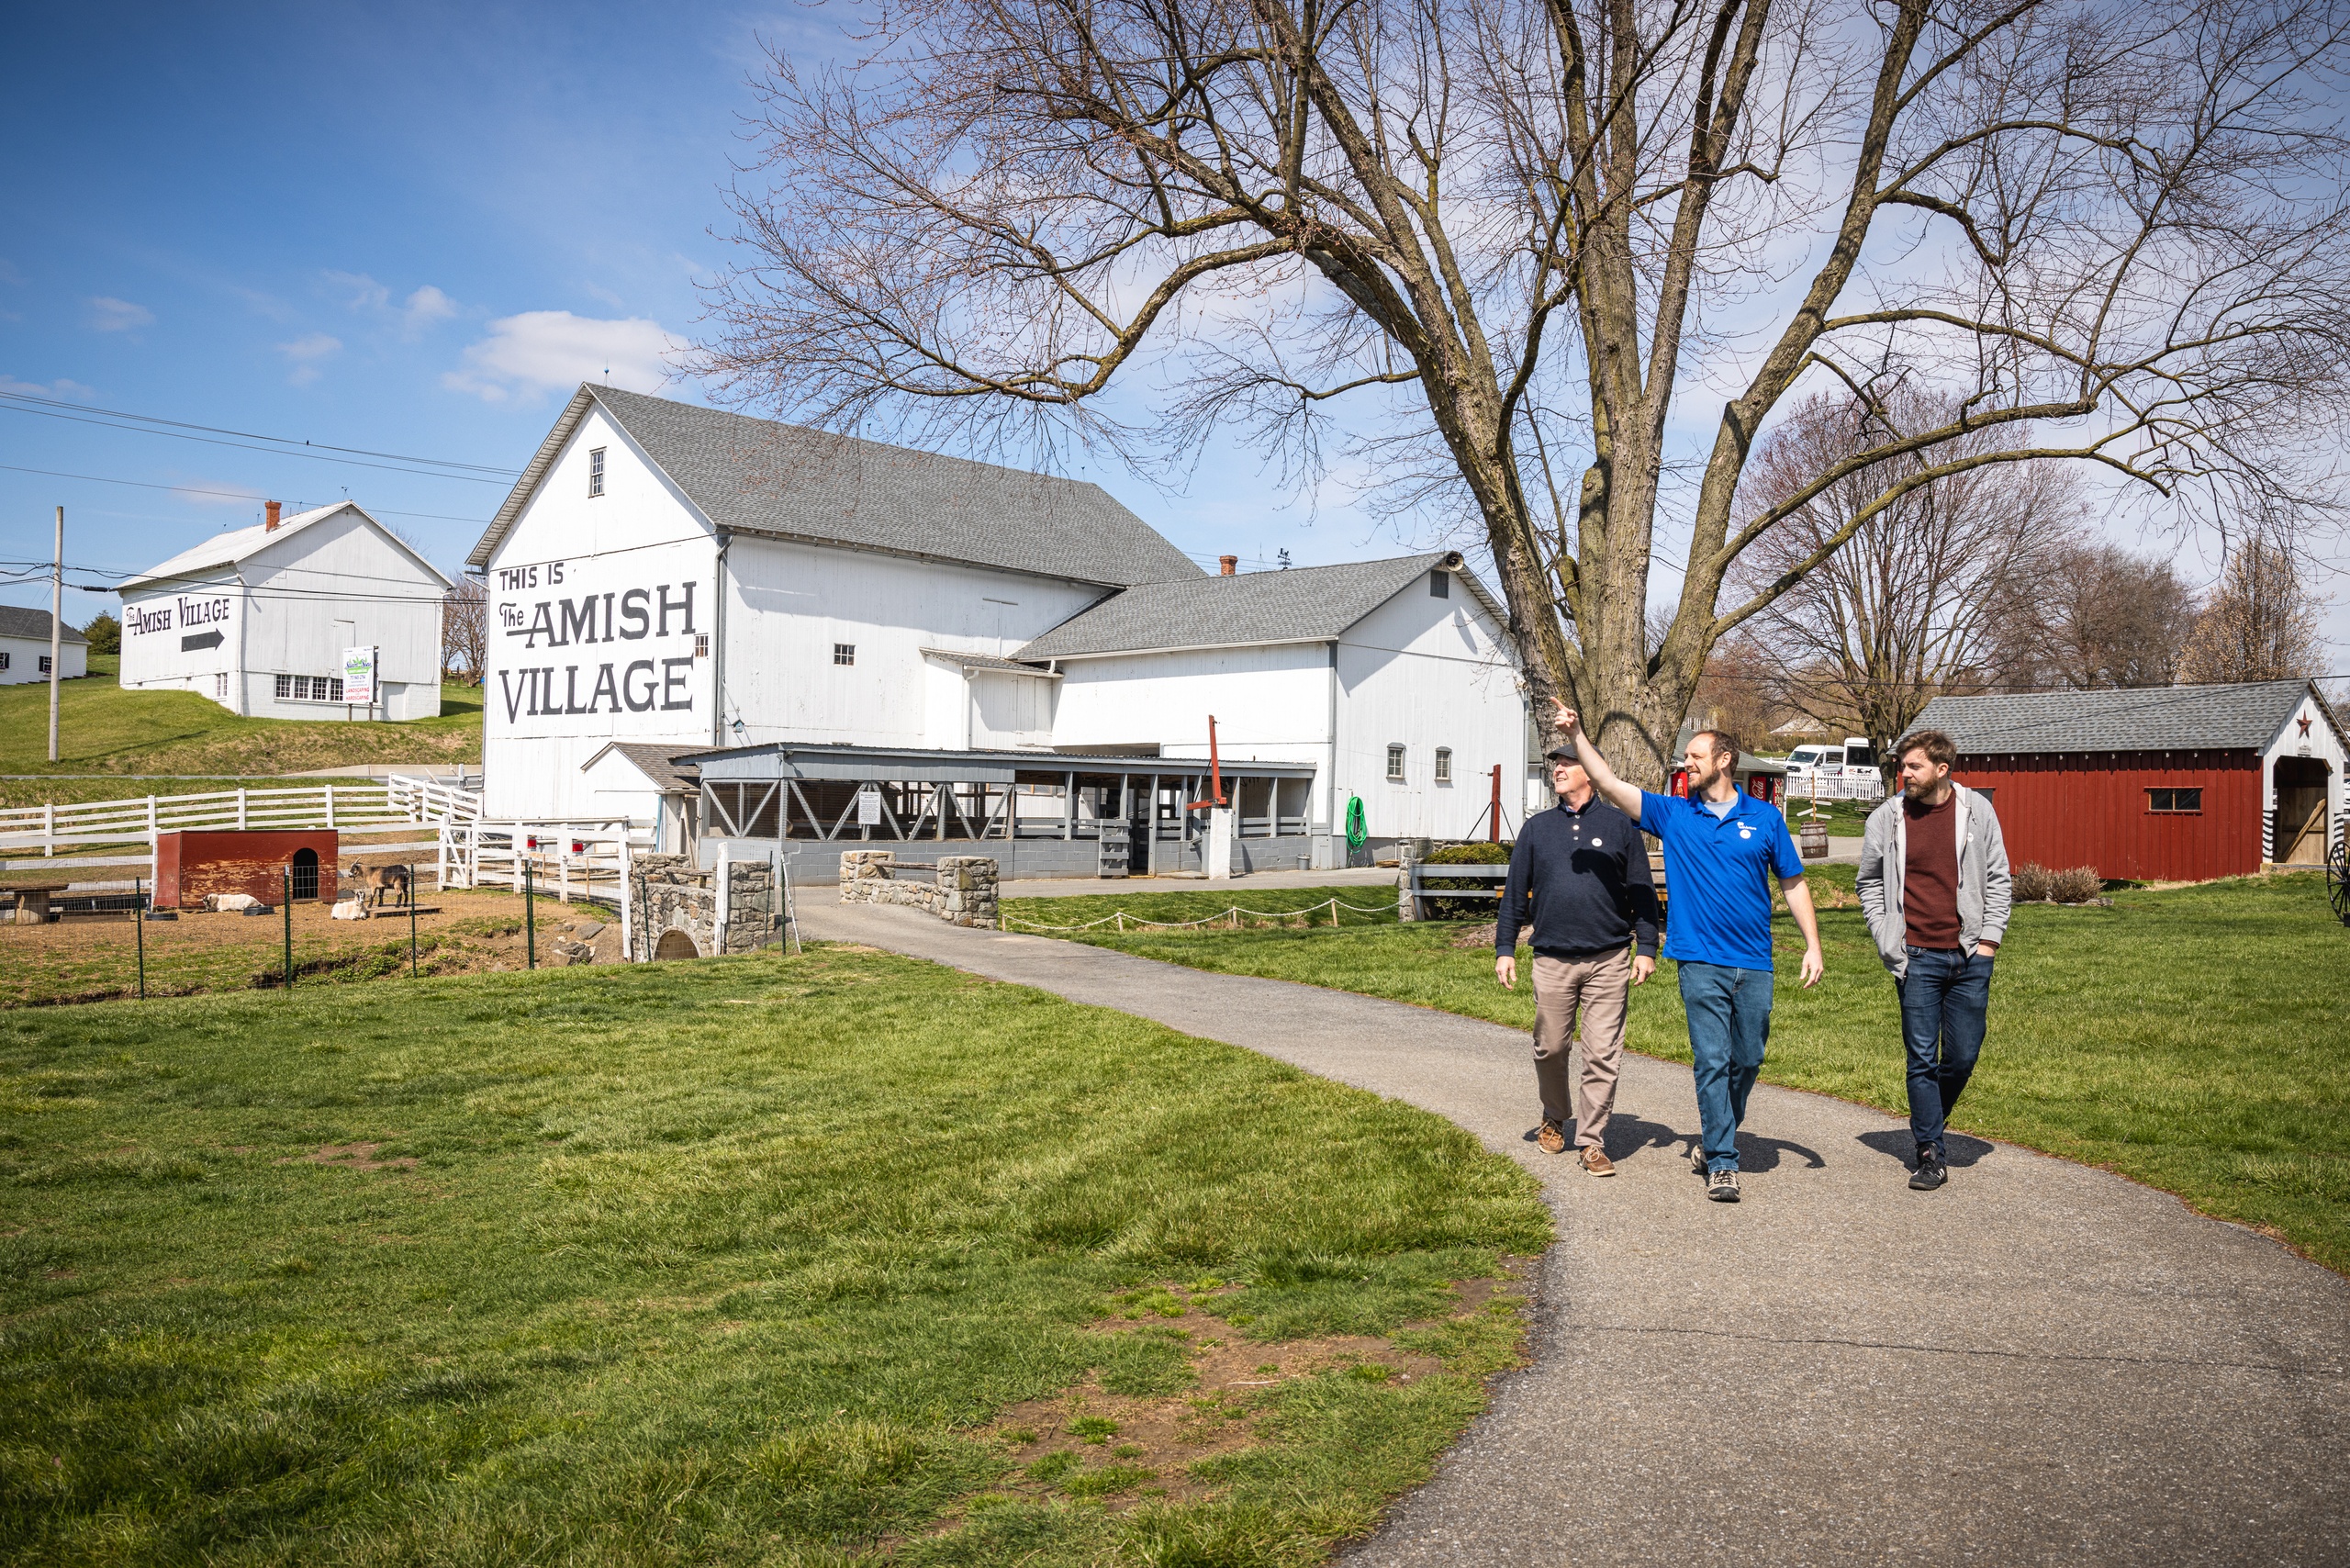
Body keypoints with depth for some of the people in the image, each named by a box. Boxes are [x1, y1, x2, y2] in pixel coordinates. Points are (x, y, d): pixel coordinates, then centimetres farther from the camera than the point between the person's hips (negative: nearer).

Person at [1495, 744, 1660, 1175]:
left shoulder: (1620, 824, 6)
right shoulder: (1537, 828, 10)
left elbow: (1643, 892, 7)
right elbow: (1515, 892, 12)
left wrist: (1646, 948, 0)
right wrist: (1505, 949, 6)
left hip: (1609, 961, -2)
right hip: (1552, 960, 2)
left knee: (1603, 1055, -3)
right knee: (1550, 1048, 9)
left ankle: (1592, 1142, 6)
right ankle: (1555, 1117, 34)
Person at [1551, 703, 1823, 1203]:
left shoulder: (1764, 817, 5)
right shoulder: (1674, 815, 5)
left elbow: (1794, 883, 9)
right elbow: (1610, 785, -2)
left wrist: (1813, 946, 3)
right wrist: (1577, 736, -12)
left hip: (1754, 963, 1)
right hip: (1700, 961, -1)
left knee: (1748, 1060, 10)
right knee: (1712, 1061, -4)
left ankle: (1716, 1139, 30)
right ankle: (1721, 1162, 2)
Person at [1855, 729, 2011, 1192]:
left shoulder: (1977, 811, 1)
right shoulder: (1886, 819, 1)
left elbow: (1997, 879, 7)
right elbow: (1868, 884, 11)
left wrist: (1989, 938, -1)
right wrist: (1886, 937, 2)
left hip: (1969, 956, 1)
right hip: (1917, 958, -1)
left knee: (1963, 1057, 6)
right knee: (1922, 1058, 0)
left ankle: (1928, 1123, 31)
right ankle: (1930, 1153, 9)